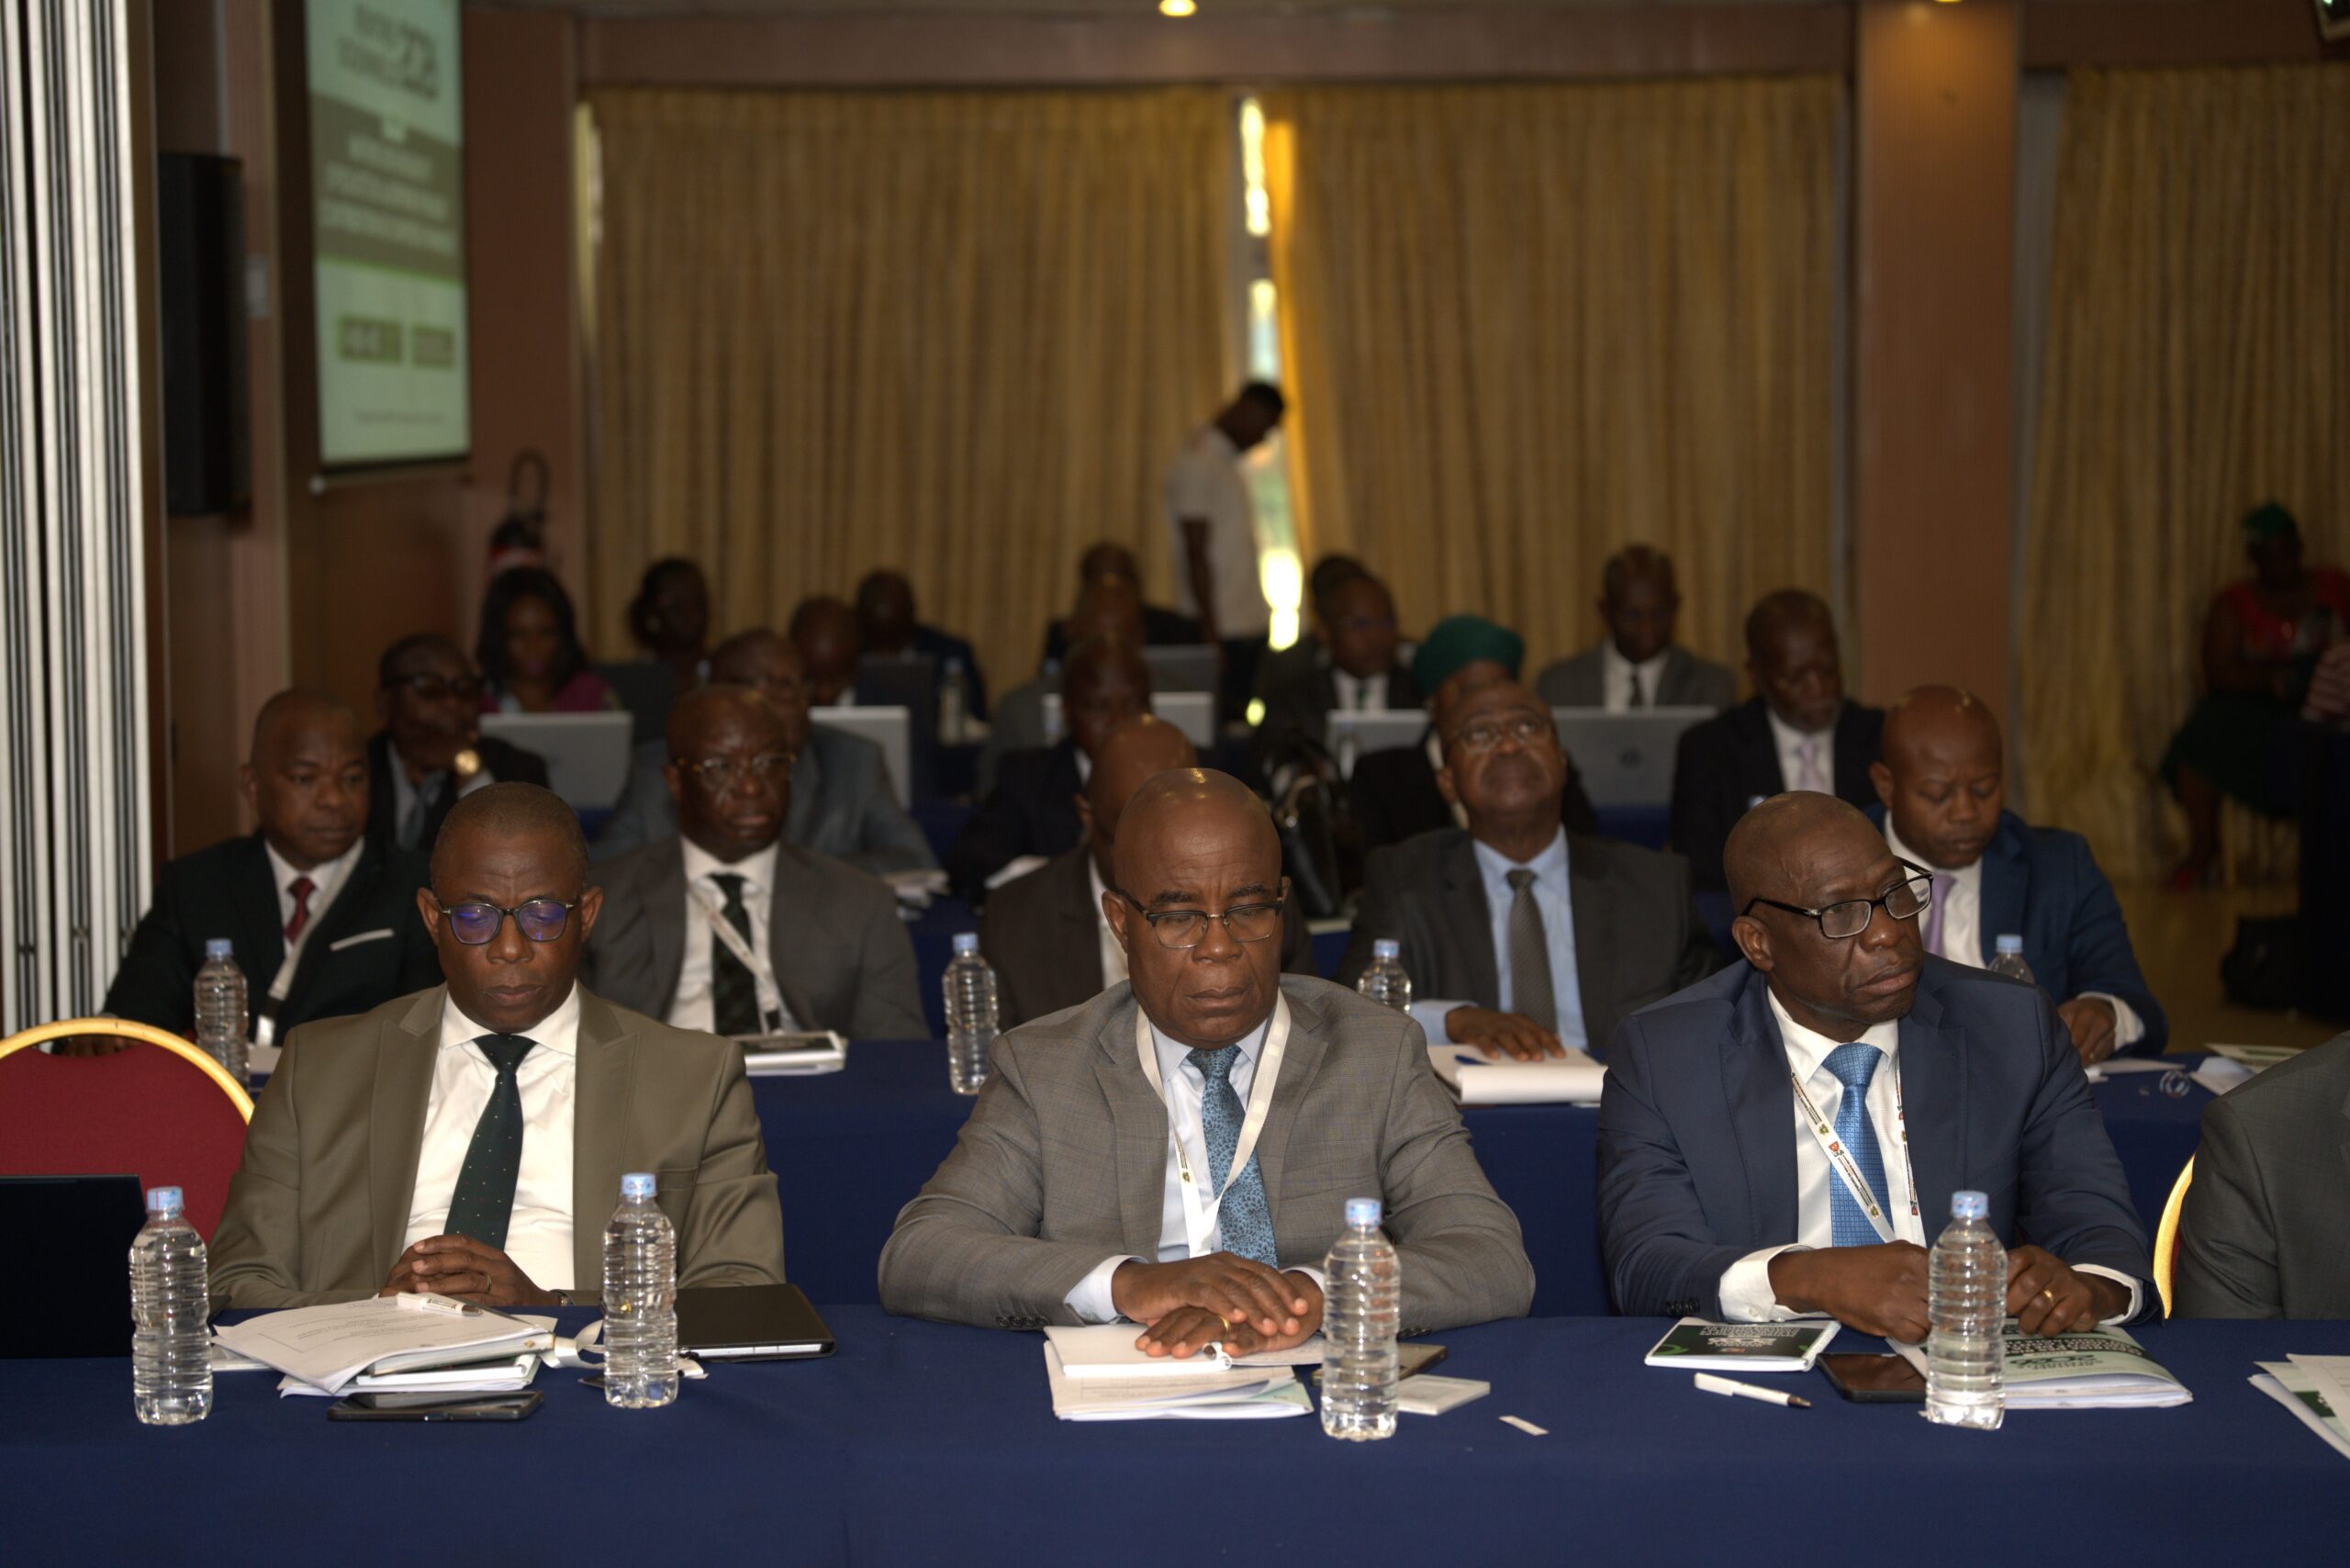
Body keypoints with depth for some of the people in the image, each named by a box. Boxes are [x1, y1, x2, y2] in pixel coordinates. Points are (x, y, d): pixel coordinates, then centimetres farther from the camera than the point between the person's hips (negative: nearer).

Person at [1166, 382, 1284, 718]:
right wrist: (1211, 633, -17)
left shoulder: (1226, 461, 18)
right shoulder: (1198, 464, -11)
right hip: (1225, 630, -9)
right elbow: (1197, 555, -15)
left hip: (1249, 625, 9)